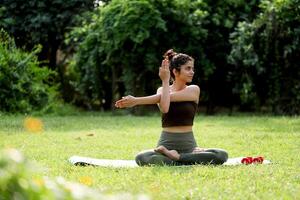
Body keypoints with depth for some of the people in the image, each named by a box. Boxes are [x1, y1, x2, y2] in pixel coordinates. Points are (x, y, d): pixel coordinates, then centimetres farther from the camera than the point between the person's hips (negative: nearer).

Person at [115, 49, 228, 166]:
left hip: (188, 144, 0)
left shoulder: (194, 90, 5)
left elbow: (170, 97, -9)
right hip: (166, 144, 0)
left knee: (222, 155, -27)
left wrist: (136, 100, -11)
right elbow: (164, 108, -16)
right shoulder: (162, 90, 8)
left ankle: (177, 157, -21)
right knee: (141, 158, -33)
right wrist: (165, 81, -9)